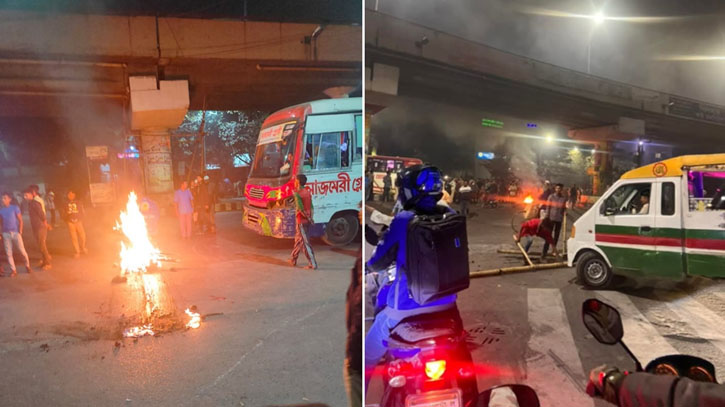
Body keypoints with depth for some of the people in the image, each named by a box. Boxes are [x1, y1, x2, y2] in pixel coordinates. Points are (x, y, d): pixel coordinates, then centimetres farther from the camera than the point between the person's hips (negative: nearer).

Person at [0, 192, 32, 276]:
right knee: (8, 253, 3)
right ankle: (13, 270, 11)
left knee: (22, 251, -1)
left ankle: (27, 266, 18)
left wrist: (20, 231, -9)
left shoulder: (15, 208, -2)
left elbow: (20, 220, -2)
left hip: (15, 232, -2)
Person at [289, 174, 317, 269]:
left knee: (305, 243, -4)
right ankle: (293, 259, 34)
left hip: (301, 220, -8)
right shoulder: (308, 192, 9)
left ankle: (313, 264, -5)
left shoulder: (297, 193, -15)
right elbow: (311, 207, 6)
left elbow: (300, 209, -20)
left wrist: (307, 217, -10)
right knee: (298, 240, 21)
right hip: (307, 220, 8)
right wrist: (311, 217, 4)